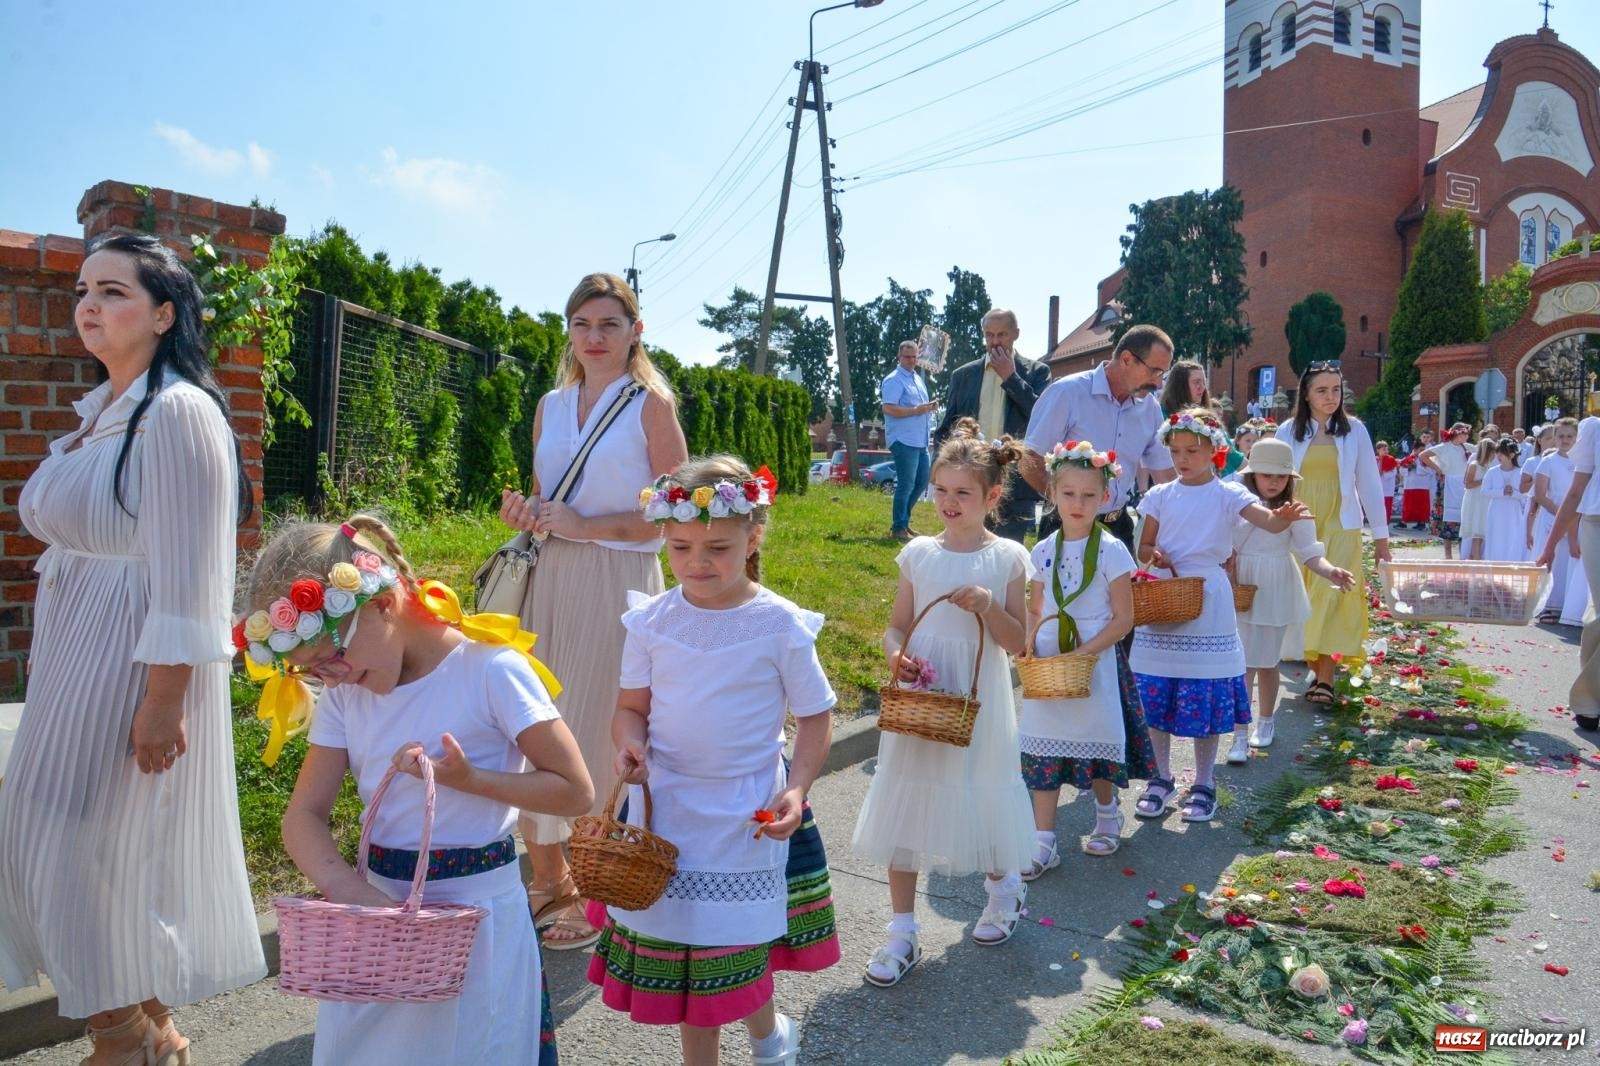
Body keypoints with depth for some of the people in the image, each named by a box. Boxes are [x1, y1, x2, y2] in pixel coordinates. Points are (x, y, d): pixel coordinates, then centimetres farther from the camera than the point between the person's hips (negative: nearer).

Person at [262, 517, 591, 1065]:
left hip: (479, 913, -5)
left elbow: (575, 790, -14)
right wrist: (353, 893, -20)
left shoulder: (488, 670, -17)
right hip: (378, 904, 6)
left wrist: (467, 778, -24)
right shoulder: (343, 695, 1)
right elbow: (303, 817, -3)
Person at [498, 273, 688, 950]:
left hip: (618, 582, -5)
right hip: (549, 578, 5)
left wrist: (585, 526, -14)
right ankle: (547, 878, 27)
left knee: (598, 734, -1)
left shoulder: (651, 404, -3)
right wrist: (525, 514, 1)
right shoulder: (551, 406, 13)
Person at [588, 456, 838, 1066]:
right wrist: (629, 742, -18)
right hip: (665, 808, 2)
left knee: (741, 942, 13)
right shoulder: (651, 621, -5)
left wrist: (797, 789, -17)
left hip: (748, 813, -2)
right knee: (681, 943, 14)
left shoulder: (781, 625, -12)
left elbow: (815, 716, -4)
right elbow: (631, 706, 4)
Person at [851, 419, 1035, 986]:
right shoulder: (918, 554, 2)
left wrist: (989, 605, -20)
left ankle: (1005, 887, 44)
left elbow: (1016, 643, -4)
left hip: (977, 704, -2)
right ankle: (902, 932, 17)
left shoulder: (1007, 557, -4)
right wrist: (896, 655, -13)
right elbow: (897, 625, 7)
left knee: (982, 801, 12)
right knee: (904, 807, 4)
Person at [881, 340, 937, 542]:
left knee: (921, 482, 13)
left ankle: (903, 520, 25)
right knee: (906, 485, -6)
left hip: (920, 441, 9)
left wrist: (929, 407, 5)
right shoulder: (894, 380, -11)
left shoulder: (918, 379, 18)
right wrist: (916, 410, -21)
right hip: (903, 441, -9)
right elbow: (888, 409, -21)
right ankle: (898, 528, 2)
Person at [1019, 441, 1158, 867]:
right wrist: (1029, 645, -7)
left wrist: (1083, 653, -18)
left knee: (1097, 744, 8)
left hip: (1095, 662, -3)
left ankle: (1107, 815, 37)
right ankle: (1043, 844, 10)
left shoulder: (1110, 551, -8)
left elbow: (1123, 617, -9)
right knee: (1043, 752, 3)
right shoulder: (1042, 551, 4)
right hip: (1046, 664, 4)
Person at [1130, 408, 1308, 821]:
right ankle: (1161, 779, 23)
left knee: (1206, 698, 1)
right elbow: (1143, 548, 11)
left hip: (1206, 603, -3)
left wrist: (1285, 517, -40)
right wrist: (1157, 556, -12)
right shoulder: (1161, 496, 6)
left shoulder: (1227, 494, -3)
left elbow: (1268, 521, -18)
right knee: (1155, 695, 6)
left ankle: (1204, 785, 17)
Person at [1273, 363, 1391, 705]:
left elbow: (1369, 483, 4)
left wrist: (1381, 535, 4)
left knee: (1332, 597, -9)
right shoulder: (1288, 431, 3)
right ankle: (1316, 669, 14)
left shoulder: (1354, 429, 3)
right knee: (1304, 601, 2)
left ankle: (1325, 677, -8)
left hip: (1340, 528, -1)